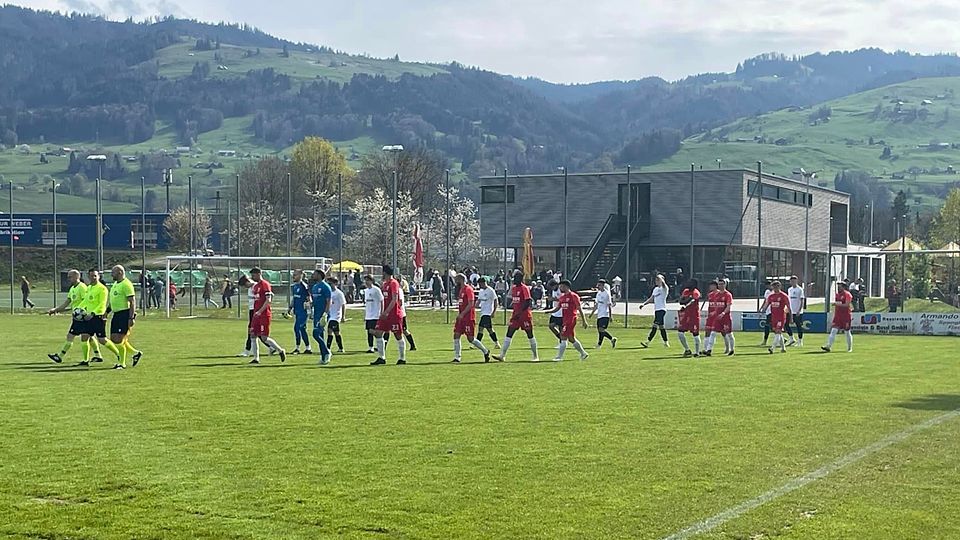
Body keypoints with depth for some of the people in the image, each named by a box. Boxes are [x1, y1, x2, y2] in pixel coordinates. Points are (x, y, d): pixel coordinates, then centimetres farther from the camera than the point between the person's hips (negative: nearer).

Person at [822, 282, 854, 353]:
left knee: (847, 332, 4)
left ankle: (849, 348, 18)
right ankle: (828, 346, -14)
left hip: (846, 316, -6)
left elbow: (847, 305, -19)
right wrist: (834, 316, 18)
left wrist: (837, 304, -23)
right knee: (833, 331, -6)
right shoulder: (837, 295, 14)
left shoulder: (847, 294, -8)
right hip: (837, 316, 6)